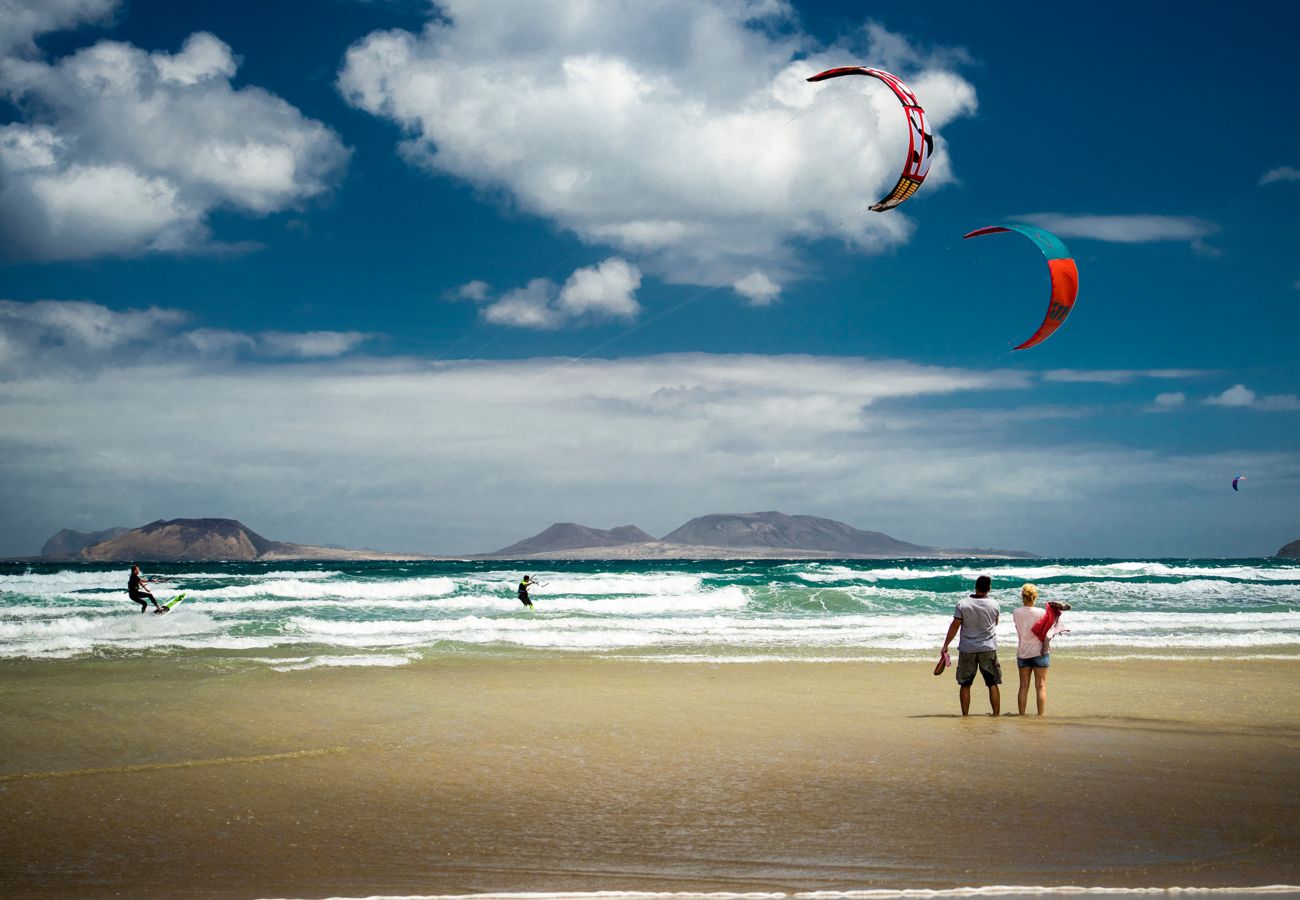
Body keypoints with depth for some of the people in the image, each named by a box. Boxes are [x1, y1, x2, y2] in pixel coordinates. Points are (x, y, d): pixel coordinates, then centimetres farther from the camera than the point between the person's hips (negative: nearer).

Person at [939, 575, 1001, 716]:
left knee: (965, 684, 8)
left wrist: (945, 645, -1)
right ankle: (996, 714, 4)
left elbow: (955, 626, -8)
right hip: (988, 648, 0)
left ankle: (965, 715, 9)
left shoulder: (962, 604, -9)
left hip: (967, 649, 0)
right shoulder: (993, 605, -5)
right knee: (993, 683, 6)